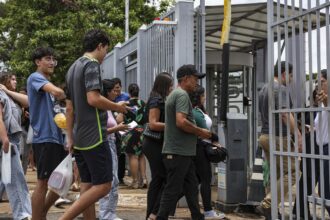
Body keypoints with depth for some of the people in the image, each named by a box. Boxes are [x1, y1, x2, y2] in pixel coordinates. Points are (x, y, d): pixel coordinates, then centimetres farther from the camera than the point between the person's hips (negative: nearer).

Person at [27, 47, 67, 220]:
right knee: (43, 182, -4)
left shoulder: (47, 84, 21)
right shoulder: (35, 77, -8)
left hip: (55, 137, 9)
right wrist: (70, 96, -5)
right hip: (44, 138, -9)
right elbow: (58, 92, -26)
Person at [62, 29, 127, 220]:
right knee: (103, 185, -6)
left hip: (80, 138, 10)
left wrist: (70, 137, 21)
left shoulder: (73, 68, 19)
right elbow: (93, 99, -22)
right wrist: (117, 107, -7)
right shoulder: (92, 64, -10)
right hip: (94, 136, -9)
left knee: (87, 185, 10)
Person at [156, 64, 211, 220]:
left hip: (183, 152, 10)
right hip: (178, 153, -10)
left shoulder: (174, 94, 19)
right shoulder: (182, 95, -14)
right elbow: (181, 122, -26)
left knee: (192, 187, 15)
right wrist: (200, 132, -13)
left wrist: (198, 132, 15)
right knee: (173, 190, -4)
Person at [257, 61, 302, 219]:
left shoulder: (264, 89, 18)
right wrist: (298, 135, -25)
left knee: (275, 175, 13)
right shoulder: (280, 89, -11)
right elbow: (285, 114, -23)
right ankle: (266, 205, -13)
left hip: (265, 136, 9)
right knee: (291, 172, -6)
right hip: (278, 137, -9)